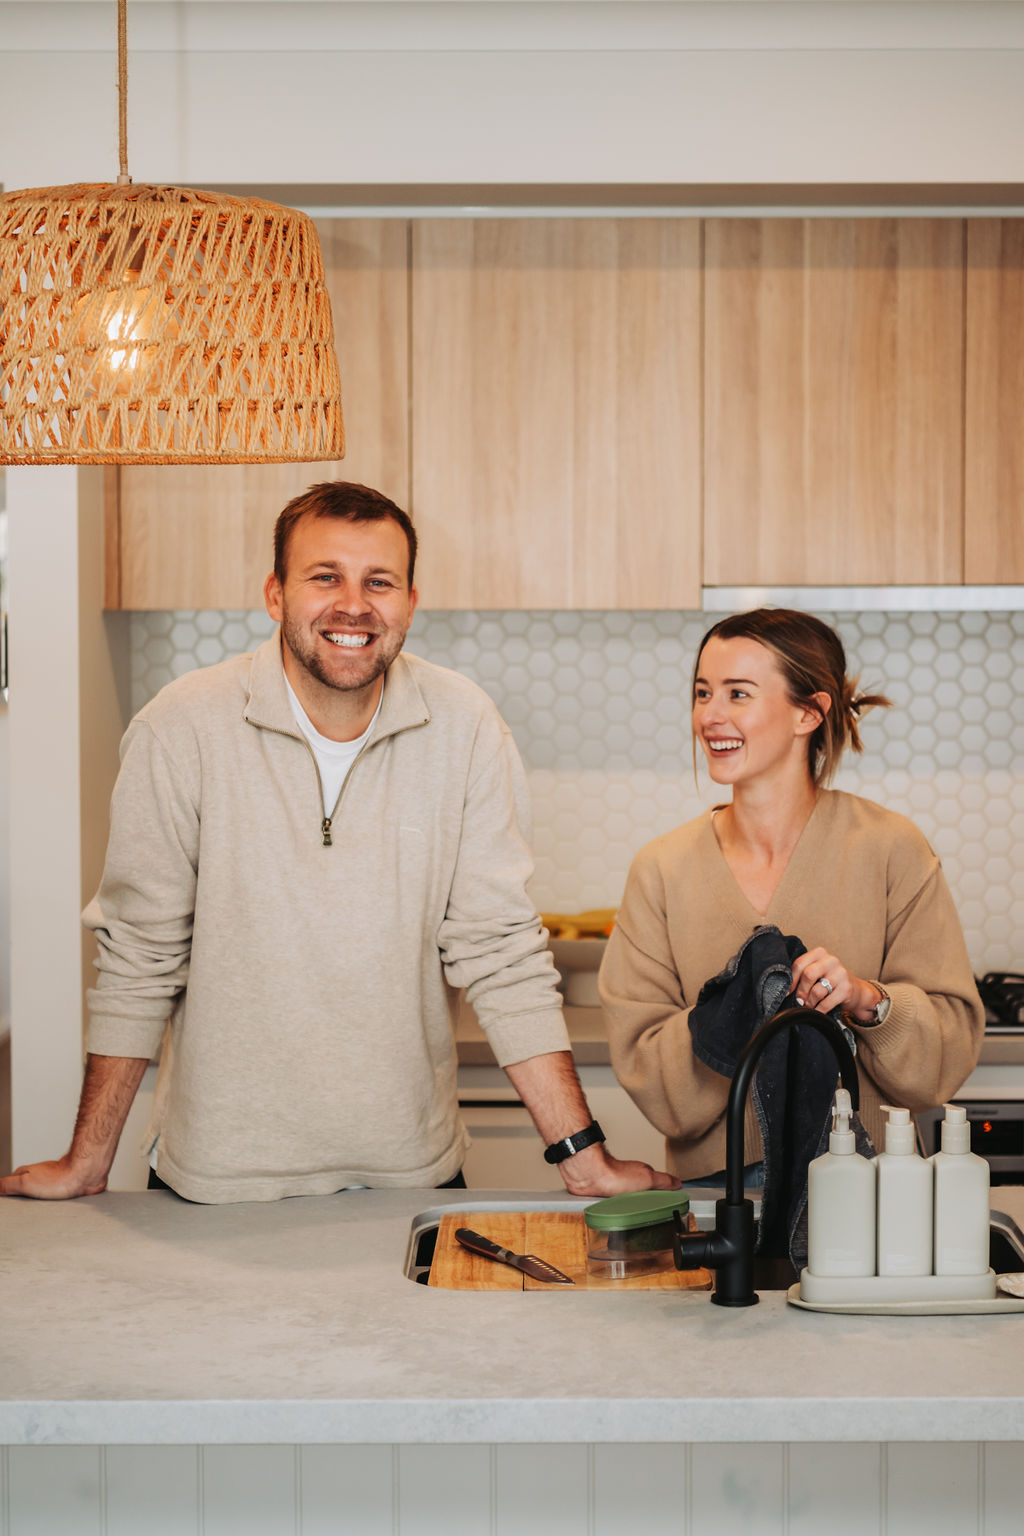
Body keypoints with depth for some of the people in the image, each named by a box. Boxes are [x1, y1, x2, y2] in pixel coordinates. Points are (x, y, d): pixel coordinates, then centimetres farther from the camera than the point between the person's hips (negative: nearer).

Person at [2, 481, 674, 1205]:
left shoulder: (464, 726, -8)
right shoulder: (182, 728, -13)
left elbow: (500, 948, -5)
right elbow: (140, 955, -6)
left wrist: (584, 1154, -8)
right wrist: (86, 1162, -2)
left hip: (411, 1174, 2)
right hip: (219, 1184, -1)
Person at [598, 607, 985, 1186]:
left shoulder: (891, 849, -2)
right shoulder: (663, 870, 2)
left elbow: (951, 1054, -1)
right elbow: (647, 1080, 0)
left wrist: (869, 1000, -18)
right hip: (716, 1184, 1)